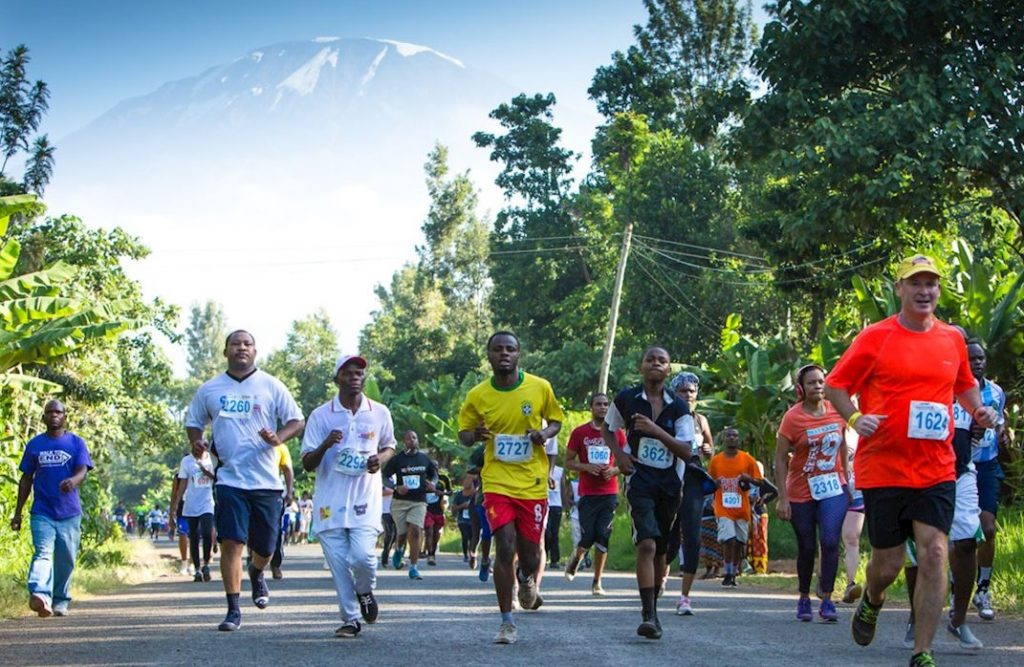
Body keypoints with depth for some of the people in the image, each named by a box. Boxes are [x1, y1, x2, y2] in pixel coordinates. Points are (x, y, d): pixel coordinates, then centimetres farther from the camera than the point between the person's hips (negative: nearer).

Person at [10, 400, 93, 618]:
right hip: (42, 512, 0)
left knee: (65, 560, 7)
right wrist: (18, 512, 12)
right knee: (42, 553, -19)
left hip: (69, 512, 0)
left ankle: (61, 601, 23)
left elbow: (83, 471, -8)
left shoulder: (76, 443, 5)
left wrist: (73, 481, -33)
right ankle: (40, 595, -38)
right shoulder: (34, 445, 9)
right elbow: (26, 479, 14)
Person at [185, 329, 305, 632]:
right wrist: (197, 440, -3)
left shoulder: (271, 386, 4)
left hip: (266, 480, 0)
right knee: (231, 542, -10)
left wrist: (279, 437, -16)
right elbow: (193, 422, 20)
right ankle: (233, 610, -4)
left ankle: (257, 573, 44)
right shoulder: (209, 390, 8)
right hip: (230, 479, 0)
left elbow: (297, 421, 5)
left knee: (265, 545, 8)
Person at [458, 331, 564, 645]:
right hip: (497, 481, -1)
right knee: (506, 548, -13)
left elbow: (556, 420, 12)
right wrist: (474, 435, -16)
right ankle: (507, 623, 0)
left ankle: (528, 580, 44)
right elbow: (463, 433, 8)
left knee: (530, 552, 4)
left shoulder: (540, 387, -3)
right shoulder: (477, 396, -3)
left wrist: (545, 433, -11)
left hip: (533, 483, 1)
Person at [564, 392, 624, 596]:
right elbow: (568, 462, 4)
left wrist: (614, 470, -7)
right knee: (587, 536, -8)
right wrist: (587, 467, -13)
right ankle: (575, 559, 26)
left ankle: (597, 582, 5)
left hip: (609, 493, 1)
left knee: (603, 537, -3)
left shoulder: (618, 433, 6)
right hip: (587, 493, -1)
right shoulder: (580, 432, 1)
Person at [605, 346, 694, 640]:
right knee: (647, 544, -20)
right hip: (640, 480, -3)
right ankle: (648, 615, -22)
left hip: (670, 484, 3)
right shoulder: (626, 399, 0)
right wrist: (618, 454, -2)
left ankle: (652, 607, 29)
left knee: (661, 549, 11)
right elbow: (607, 430, 17)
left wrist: (656, 430, -20)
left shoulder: (678, 407, 0)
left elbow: (687, 451, -8)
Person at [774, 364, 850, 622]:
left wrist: (847, 480, 15)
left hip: (833, 488, 2)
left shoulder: (837, 411, 1)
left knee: (830, 541, -14)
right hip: (801, 493, -2)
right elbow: (780, 459, -9)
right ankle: (804, 599, 25)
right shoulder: (793, 417, -10)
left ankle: (826, 601, -7)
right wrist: (783, 498, -12)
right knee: (807, 548, 7)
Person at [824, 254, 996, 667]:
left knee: (933, 555, -12)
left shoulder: (952, 339, 8)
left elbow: (965, 385, 25)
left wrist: (978, 410, 5)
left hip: (936, 471, 2)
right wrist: (854, 419, -17)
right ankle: (872, 603, 43)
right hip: (882, 469, -2)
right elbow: (835, 385, 0)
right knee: (888, 563, 5)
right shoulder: (875, 337, -4)